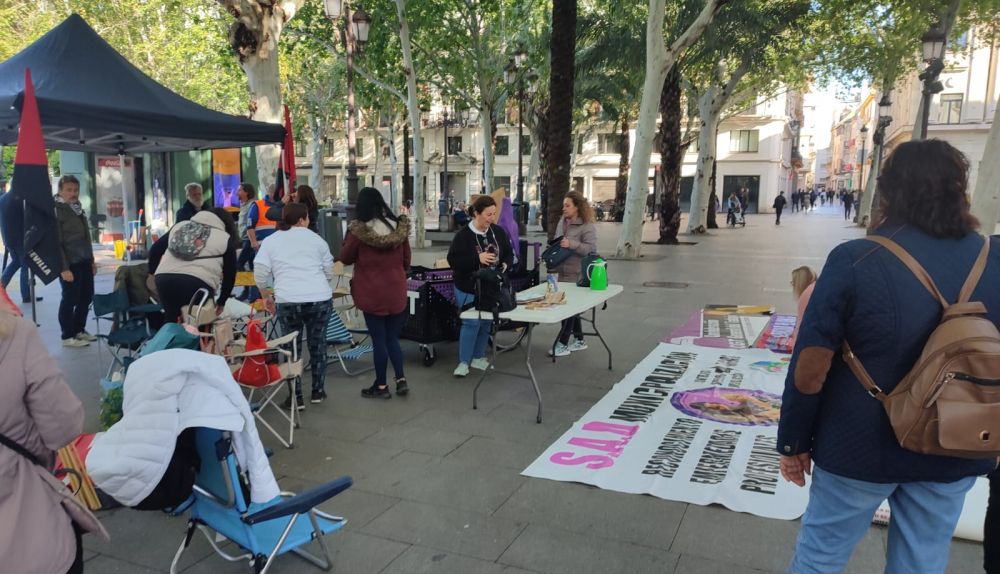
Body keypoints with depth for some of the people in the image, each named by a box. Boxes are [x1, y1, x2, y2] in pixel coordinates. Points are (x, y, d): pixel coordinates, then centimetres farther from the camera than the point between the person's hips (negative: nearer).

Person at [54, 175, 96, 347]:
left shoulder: (78, 209, 13)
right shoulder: (56, 211, -11)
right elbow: (56, 242, -15)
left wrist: (91, 259, 17)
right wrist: (63, 268, -19)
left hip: (84, 261, 8)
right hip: (69, 263, -8)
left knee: (86, 296, 13)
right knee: (70, 299, 0)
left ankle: (79, 330, 27)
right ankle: (67, 336, 11)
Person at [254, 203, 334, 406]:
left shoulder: (271, 241, 9)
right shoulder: (316, 238, 12)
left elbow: (260, 272, 2)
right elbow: (329, 271, 15)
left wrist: (266, 296, 16)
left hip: (287, 300, -1)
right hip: (319, 298, 1)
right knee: (318, 344, 14)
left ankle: (296, 397, 12)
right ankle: (318, 391, 23)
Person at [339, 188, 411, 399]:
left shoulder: (358, 230, -14)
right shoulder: (399, 226, -2)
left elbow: (345, 259, 1)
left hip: (372, 293, -4)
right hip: (396, 291, 4)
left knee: (379, 340, 5)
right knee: (392, 337, 16)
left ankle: (381, 386, 16)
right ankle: (401, 379, 11)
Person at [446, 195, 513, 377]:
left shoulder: (498, 232, 1)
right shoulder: (464, 234, -14)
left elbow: (509, 253, 10)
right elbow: (453, 259, -17)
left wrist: (505, 264, -12)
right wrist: (477, 258, -27)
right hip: (469, 288, -5)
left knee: (486, 323, 12)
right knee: (471, 323, -5)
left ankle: (478, 357, 28)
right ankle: (464, 362, 9)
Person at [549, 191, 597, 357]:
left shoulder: (587, 226, -13)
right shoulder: (562, 222, 11)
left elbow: (592, 249, -19)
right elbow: (556, 242, 23)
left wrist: (571, 244, -28)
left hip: (576, 274, -8)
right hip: (563, 271, 8)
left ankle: (562, 344, 1)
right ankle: (579, 340, 26)